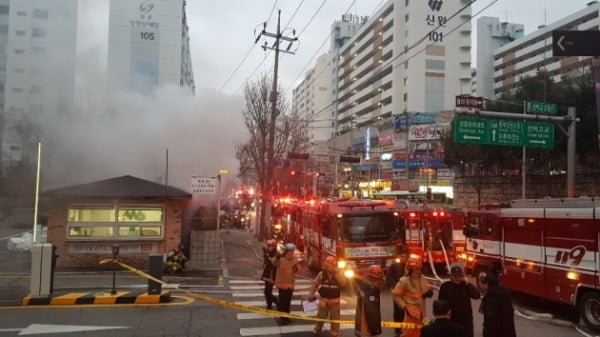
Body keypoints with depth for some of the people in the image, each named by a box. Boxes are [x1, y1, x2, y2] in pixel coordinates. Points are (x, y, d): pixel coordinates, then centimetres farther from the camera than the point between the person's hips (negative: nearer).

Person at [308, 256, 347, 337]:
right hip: (324, 300, 1)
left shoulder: (338, 274, -7)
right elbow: (315, 284, 2)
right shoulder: (322, 274, -7)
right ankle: (317, 329, 36)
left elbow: (343, 283, -25)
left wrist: (336, 272, -28)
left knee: (335, 317, 5)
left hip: (335, 301, -1)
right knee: (321, 316, 14)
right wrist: (311, 294, 0)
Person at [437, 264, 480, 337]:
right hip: (450, 320, -1)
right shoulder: (445, 286, -4)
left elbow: (477, 295, -15)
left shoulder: (466, 286, 1)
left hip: (466, 320, 1)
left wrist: (467, 283, -20)